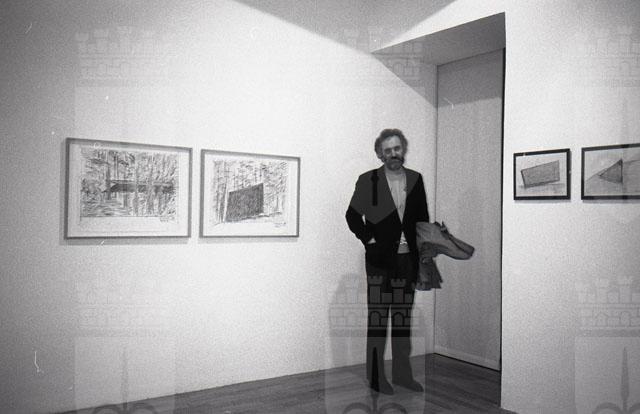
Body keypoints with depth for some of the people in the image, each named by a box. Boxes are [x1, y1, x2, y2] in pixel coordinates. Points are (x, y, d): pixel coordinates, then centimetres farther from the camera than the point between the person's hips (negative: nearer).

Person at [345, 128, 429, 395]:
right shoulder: (368, 180, -3)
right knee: (378, 318, 3)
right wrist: (369, 240, -10)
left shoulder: (416, 179, 7)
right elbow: (353, 216, 0)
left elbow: (423, 219, 11)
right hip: (380, 259, -3)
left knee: (403, 317, 12)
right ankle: (376, 375, 14)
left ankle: (402, 373, 24)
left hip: (408, 259, 4)